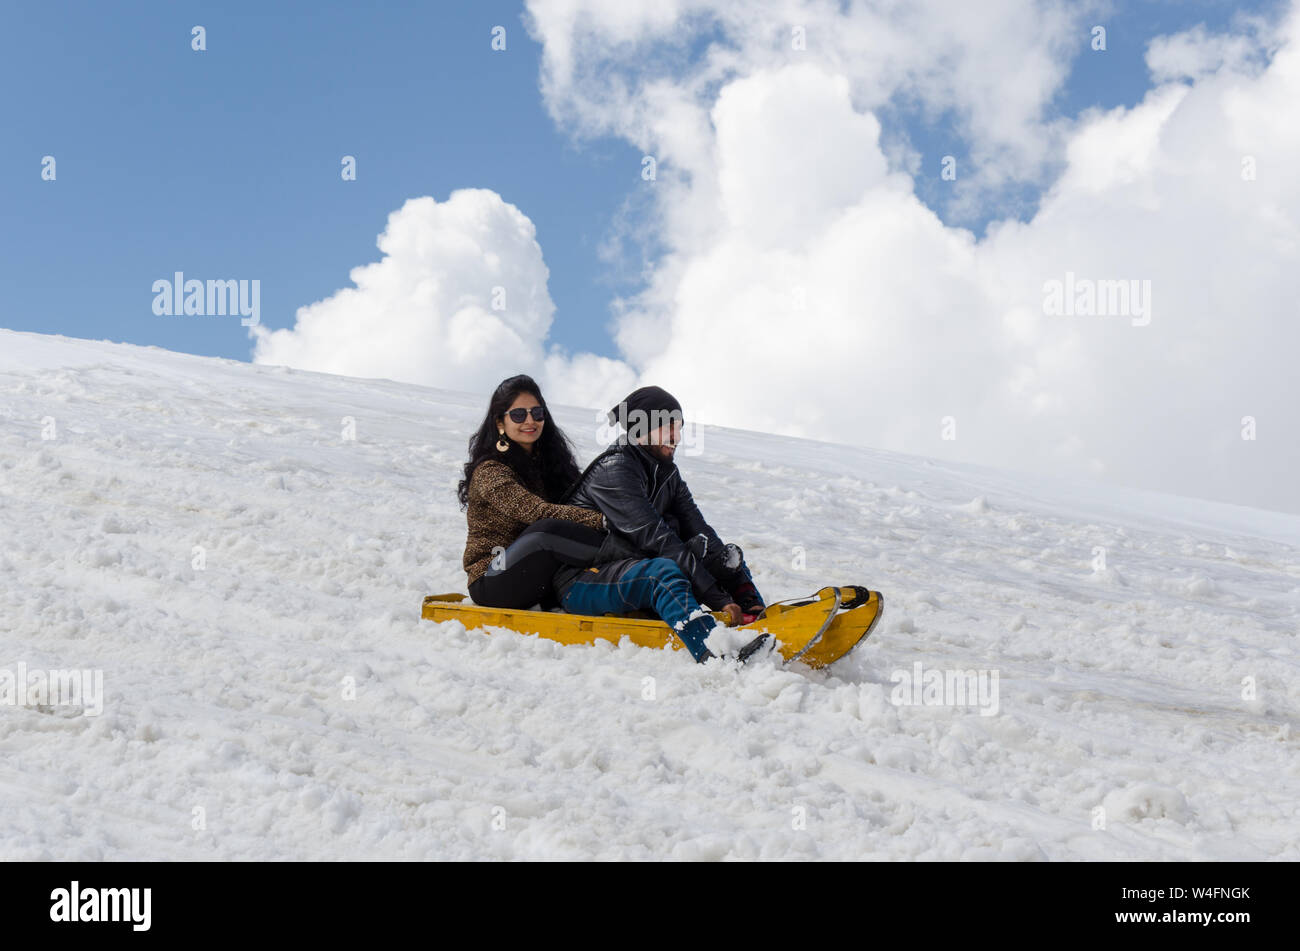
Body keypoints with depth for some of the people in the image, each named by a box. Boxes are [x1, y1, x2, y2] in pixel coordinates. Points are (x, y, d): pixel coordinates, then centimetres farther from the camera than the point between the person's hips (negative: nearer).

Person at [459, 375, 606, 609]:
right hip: (492, 582, -7)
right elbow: (538, 512, -24)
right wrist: (603, 520, -33)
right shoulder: (490, 471, -10)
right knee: (548, 532, -33)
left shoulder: (548, 461, 14)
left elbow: (581, 502, 1)